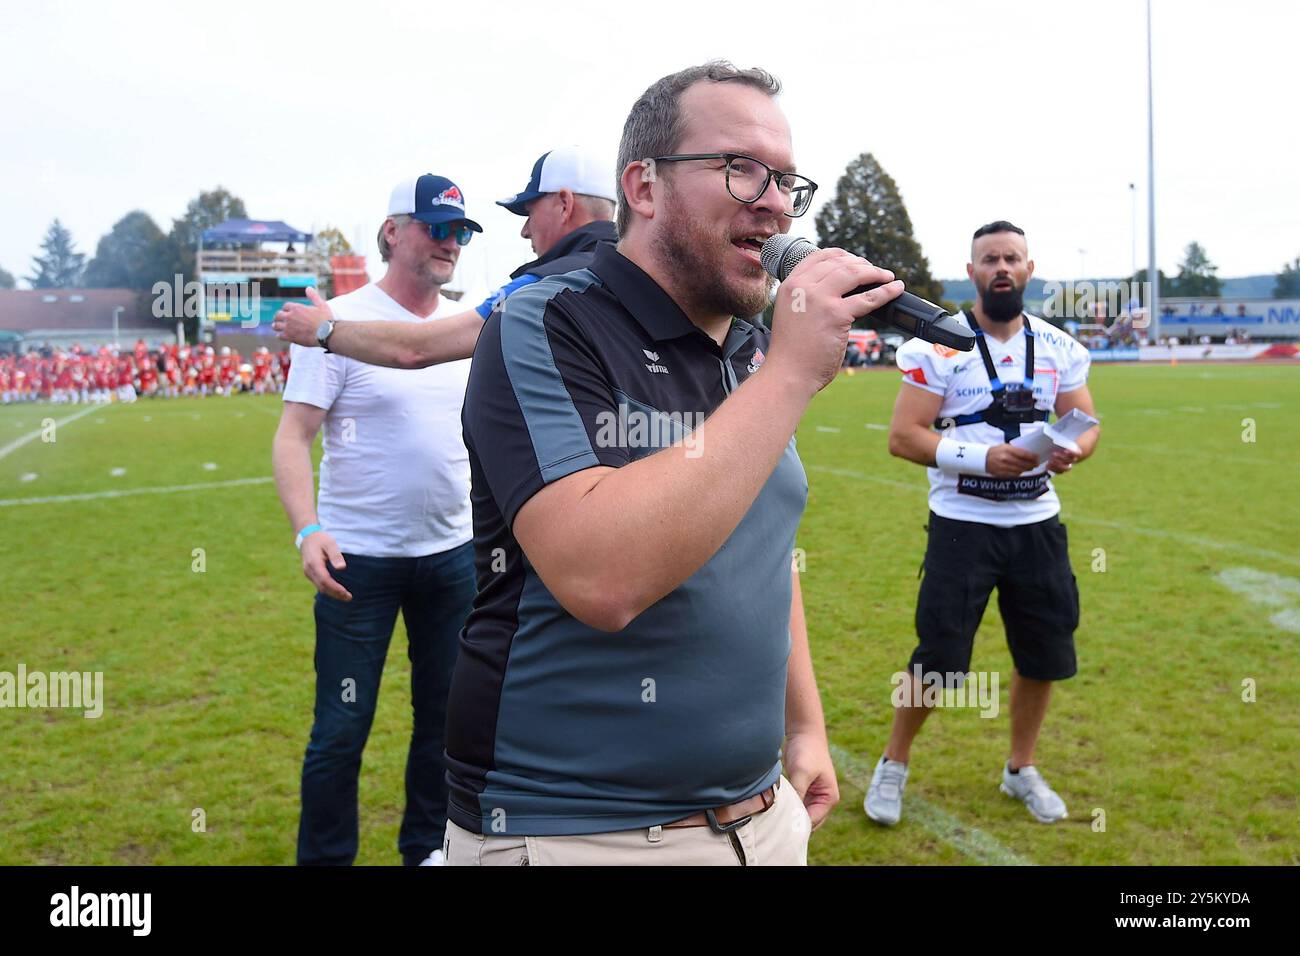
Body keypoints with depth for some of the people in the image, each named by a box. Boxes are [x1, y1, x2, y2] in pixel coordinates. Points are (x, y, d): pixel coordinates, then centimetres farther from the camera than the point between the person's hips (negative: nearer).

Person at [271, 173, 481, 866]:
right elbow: (293, 434, -11)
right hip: (359, 560, -5)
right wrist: (307, 530, -25)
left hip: (454, 555, 5)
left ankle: (427, 848, 33)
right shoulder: (342, 321, -8)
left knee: (446, 716, 15)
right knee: (342, 729, 1)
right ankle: (324, 858, 21)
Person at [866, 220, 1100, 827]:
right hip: (963, 524, -5)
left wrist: (1073, 449, -16)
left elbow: (1086, 422, 8)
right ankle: (893, 764, 22)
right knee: (939, 657, -2)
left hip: (1037, 521, 5)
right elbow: (903, 437, -14)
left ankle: (1021, 768, 35)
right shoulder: (937, 346, -10)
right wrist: (983, 459, -25)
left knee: (1045, 653, 12)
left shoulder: (1059, 347, 5)